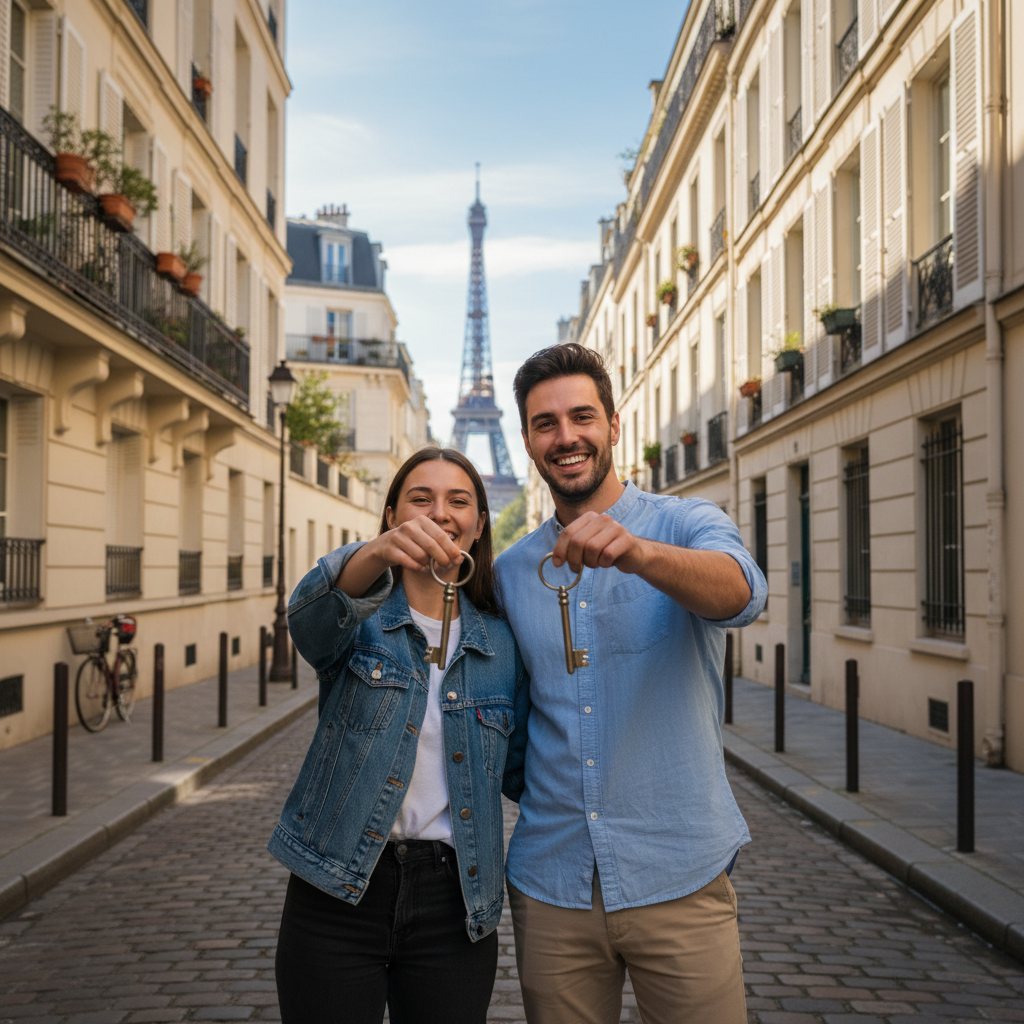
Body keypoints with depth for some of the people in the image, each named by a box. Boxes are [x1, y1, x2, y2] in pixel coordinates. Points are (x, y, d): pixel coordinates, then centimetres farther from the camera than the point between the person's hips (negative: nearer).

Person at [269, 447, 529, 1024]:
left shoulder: (502, 642, 7)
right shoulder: (361, 619, -1)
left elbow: (519, 771, 11)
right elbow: (311, 614, -27)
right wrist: (377, 554, -47)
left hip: (455, 901, 2)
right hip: (337, 892, -2)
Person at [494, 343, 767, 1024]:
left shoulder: (688, 525, -3)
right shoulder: (511, 570, 9)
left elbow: (740, 593, -27)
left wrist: (634, 552, -44)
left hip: (678, 880, -3)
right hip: (550, 884, 3)